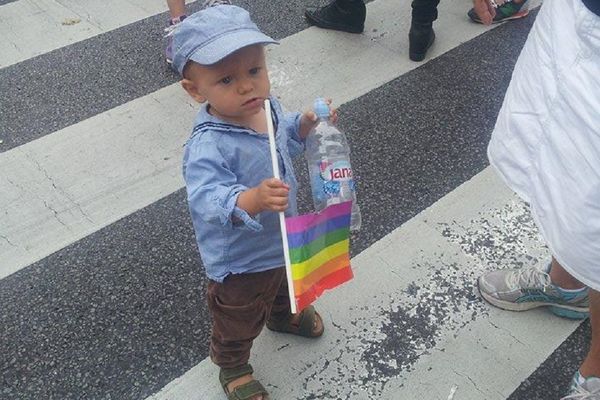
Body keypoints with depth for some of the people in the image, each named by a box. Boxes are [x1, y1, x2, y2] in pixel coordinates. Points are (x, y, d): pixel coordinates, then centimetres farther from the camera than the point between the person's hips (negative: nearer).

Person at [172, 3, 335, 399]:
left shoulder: (267, 106, -12)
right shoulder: (208, 147, -39)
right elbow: (208, 200, -48)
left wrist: (306, 124, -9)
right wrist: (253, 200, -64)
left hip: (284, 236, 8)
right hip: (240, 262, -7)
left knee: (287, 285, 38)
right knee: (240, 321, 21)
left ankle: (284, 315, 73)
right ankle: (233, 367, 53)